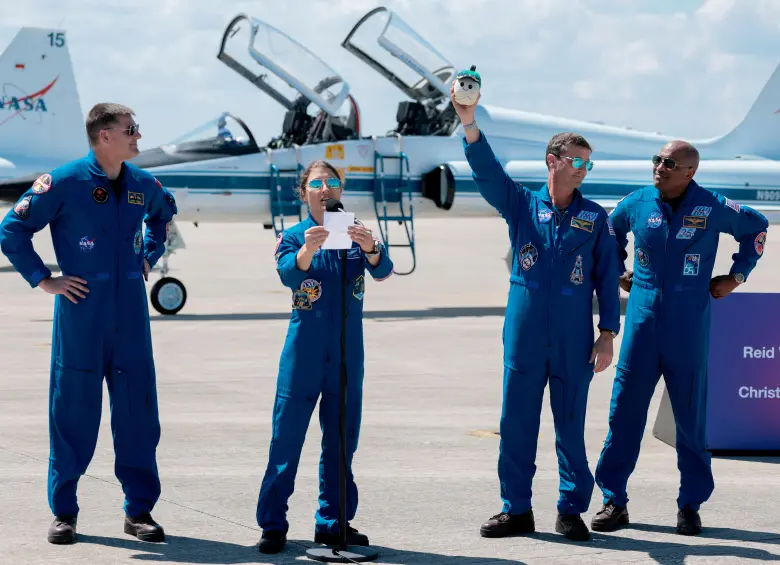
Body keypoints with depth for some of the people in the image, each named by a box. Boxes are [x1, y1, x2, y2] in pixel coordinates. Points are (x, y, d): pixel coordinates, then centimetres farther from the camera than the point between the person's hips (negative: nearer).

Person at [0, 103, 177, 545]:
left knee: (138, 409, 5)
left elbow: (164, 215, 31)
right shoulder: (63, 183, -8)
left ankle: (140, 509, 14)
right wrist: (43, 280, -4)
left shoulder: (143, 185, 7)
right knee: (74, 411, 1)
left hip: (131, 313, 4)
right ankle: (64, 512, 12)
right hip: (82, 313, -4)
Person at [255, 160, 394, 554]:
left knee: (341, 441, 9)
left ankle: (333, 522, 19)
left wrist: (370, 249, -38)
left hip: (347, 355, 3)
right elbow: (288, 274, -22)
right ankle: (272, 525, 0)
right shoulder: (293, 237, -1)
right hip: (303, 355, -3)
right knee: (286, 437, -5)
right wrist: (307, 251, -44)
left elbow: (382, 270, -15)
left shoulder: (358, 236, 4)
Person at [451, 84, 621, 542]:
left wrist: (608, 332, -1)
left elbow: (607, 277, 6)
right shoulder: (523, 205, 6)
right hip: (524, 339, 1)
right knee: (517, 424, 4)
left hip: (573, 343, -1)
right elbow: (488, 172, -8)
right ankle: (517, 510, 14)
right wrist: (470, 125, -24)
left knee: (571, 427, 3)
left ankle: (572, 511, 12)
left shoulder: (595, 217, 6)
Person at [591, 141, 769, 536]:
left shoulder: (712, 208, -3)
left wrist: (737, 275, 11)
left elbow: (756, 227, 14)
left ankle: (690, 504, 12)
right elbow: (610, 231, 25)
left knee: (691, 415, 3)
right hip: (642, 321, 2)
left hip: (689, 328, -2)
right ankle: (614, 500, 5)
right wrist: (617, 272, 18)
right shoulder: (637, 203, 3)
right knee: (625, 410, -1)